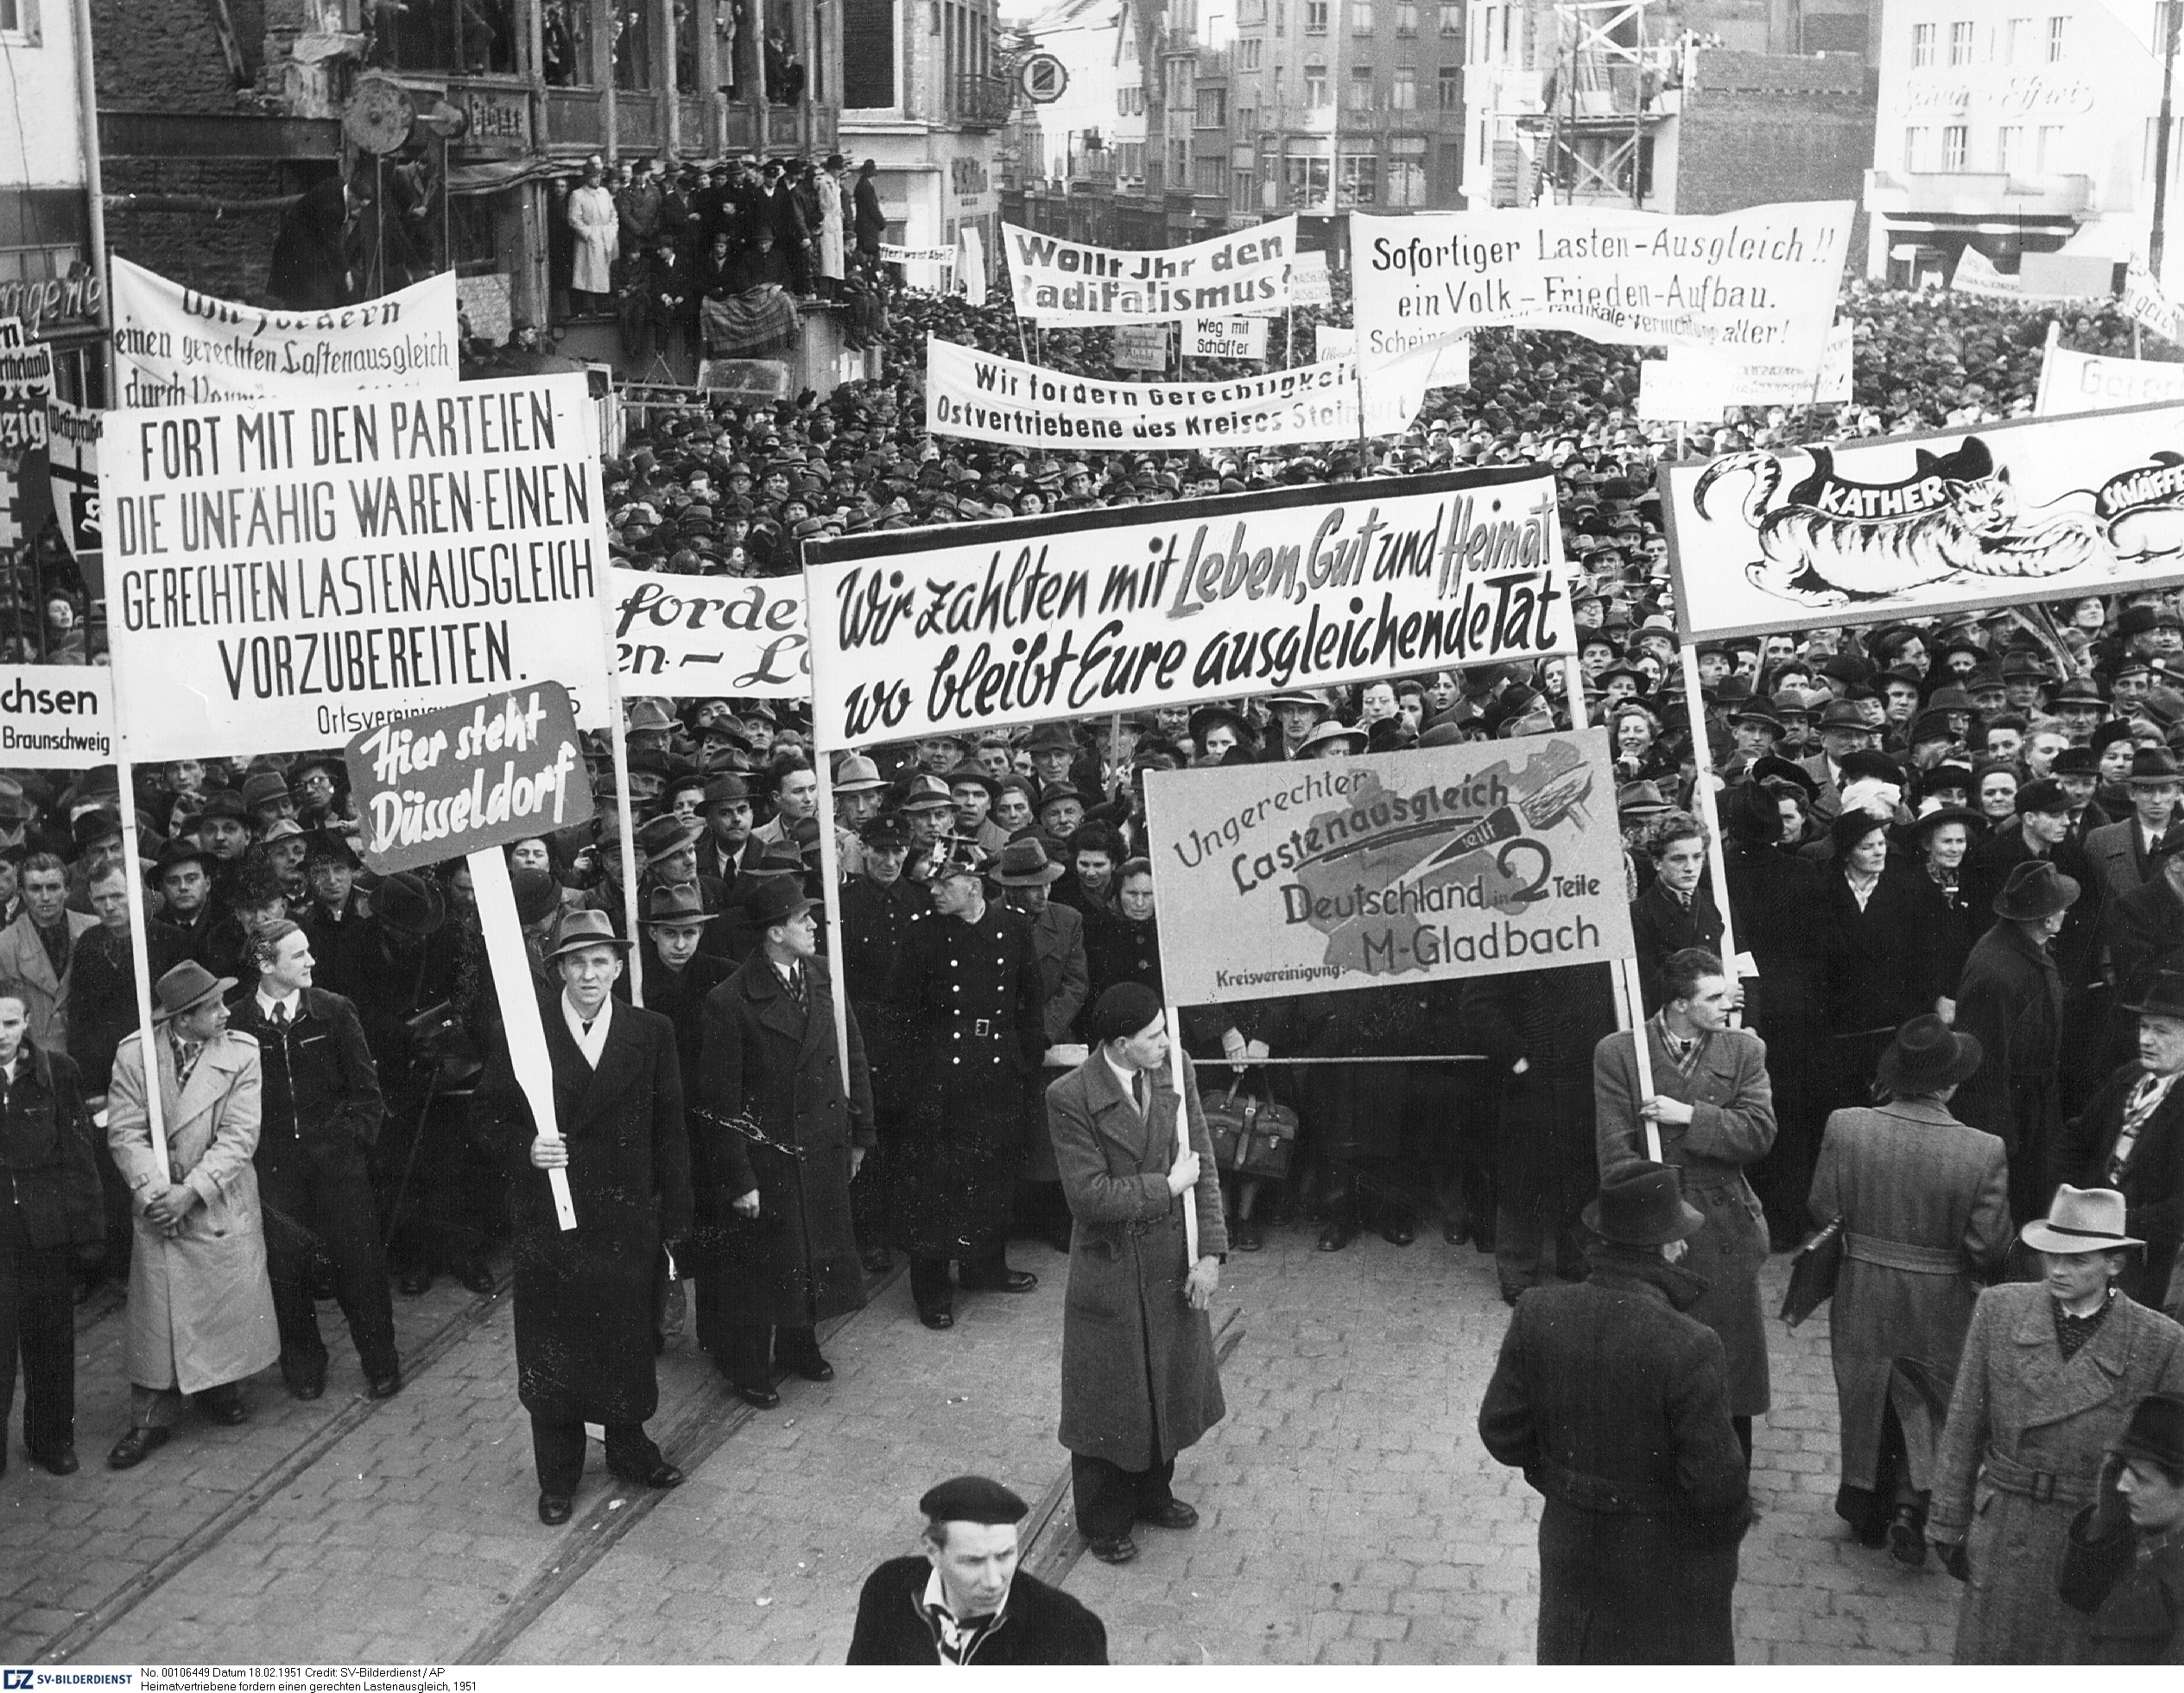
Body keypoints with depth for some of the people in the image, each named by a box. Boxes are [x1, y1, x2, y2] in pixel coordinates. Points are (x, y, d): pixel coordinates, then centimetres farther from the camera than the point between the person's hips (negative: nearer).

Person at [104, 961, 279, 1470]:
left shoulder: (241, 1053, -9)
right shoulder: (133, 1053, -7)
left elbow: (239, 1137, -12)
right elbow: (125, 1131, -7)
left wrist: (191, 1192, -19)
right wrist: (153, 1192, -19)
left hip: (223, 1203, 0)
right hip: (157, 1208, 0)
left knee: (228, 1299, 9)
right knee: (156, 1312, 1)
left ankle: (221, 1389, 32)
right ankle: (151, 1419, 11)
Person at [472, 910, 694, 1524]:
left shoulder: (651, 1033, -1)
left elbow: (668, 1130, 2)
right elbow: (488, 1109, 2)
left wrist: (674, 1216, 0)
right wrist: (525, 1146, -18)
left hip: (626, 1215, 1)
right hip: (547, 1216, -1)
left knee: (628, 1336, 12)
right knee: (551, 1346, 9)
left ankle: (629, 1447, 34)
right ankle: (557, 1474, 24)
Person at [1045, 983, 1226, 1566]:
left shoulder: (1175, 1074, -5)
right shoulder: (1070, 1097, -20)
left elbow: (1203, 1166, -2)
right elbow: (1090, 1197, -22)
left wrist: (1210, 1252, -8)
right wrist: (1166, 1186, -17)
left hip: (1173, 1262, 5)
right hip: (1110, 1270, -5)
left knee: (1169, 1384, 19)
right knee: (1109, 1400, 9)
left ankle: (1153, 1493, 42)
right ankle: (1105, 1522, 29)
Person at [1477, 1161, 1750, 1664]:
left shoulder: (1537, 1316, -18)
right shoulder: (1689, 1348, -31)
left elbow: (1501, 1432, -8)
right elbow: (1714, 1479, -24)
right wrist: (1731, 1524, -3)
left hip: (1571, 1543, 4)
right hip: (1668, 1565, -4)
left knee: (1576, 1655, 26)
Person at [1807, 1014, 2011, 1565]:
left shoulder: (1845, 1128, -18)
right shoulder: (1983, 1152, -22)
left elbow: (1821, 1210, -7)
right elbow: (1989, 1247, -16)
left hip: (1862, 1298, 2)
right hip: (1941, 1307, -2)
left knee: (1867, 1401, 22)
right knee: (1924, 1405, 23)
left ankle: (1867, 1515, 38)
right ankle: (1911, 1504, 9)